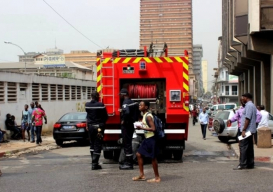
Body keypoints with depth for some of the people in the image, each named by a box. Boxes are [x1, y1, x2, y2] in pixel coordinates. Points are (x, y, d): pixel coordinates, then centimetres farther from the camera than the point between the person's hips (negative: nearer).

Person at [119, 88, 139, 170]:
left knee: (127, 144, -6)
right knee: (128, 144, 15)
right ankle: (128, 162, 21)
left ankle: (128, 164, -3)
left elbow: (127, 112, -32)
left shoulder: (126, 102, -16)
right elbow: (134, 112, 21)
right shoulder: (132, 102, 14)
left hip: (126, 125, -10)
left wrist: (123, 120, -18)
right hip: (131, 125, 10)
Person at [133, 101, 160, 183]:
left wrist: (142, 128, -22)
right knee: (139, 154, 10)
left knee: (153, 158, -1)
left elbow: (153, 128, -24)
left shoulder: (148, 116, -17)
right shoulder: (144, 115, 11)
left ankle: (157, 177, 9)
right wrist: (141, 127, 4)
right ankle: (141, 175, 17)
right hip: (147, 139, 10)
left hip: (151, 139, -10)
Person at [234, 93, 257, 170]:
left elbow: (248, 118, -21)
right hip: (250, 131, 10)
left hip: (247, 130, -10)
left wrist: (244, 130, -22)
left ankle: (242, 164, -9)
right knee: (249, 147, 11)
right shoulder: (252, 106, 18)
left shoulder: (249, 105, -14)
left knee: (243, 147, -9)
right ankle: (250, 164, 14)